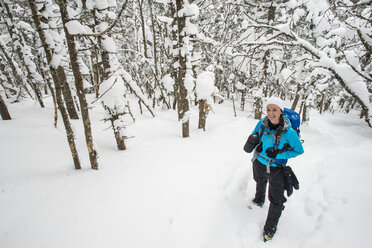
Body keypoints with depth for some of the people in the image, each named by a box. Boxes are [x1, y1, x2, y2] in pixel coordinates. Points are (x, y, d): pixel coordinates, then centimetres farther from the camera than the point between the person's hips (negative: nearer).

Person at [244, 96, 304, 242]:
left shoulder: (288, 132, -27)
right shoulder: (262, 123, -17)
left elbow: (299, 150, -13)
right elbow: (254, 136, 1)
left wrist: (278, 154, -26)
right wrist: (252, 141, -23)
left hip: (276, 167, -4)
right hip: (259, 162, 4)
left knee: (276, 199, 2)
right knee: (260, 181, 32)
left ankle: (270, 227, 28)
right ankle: (259, 199, 66)